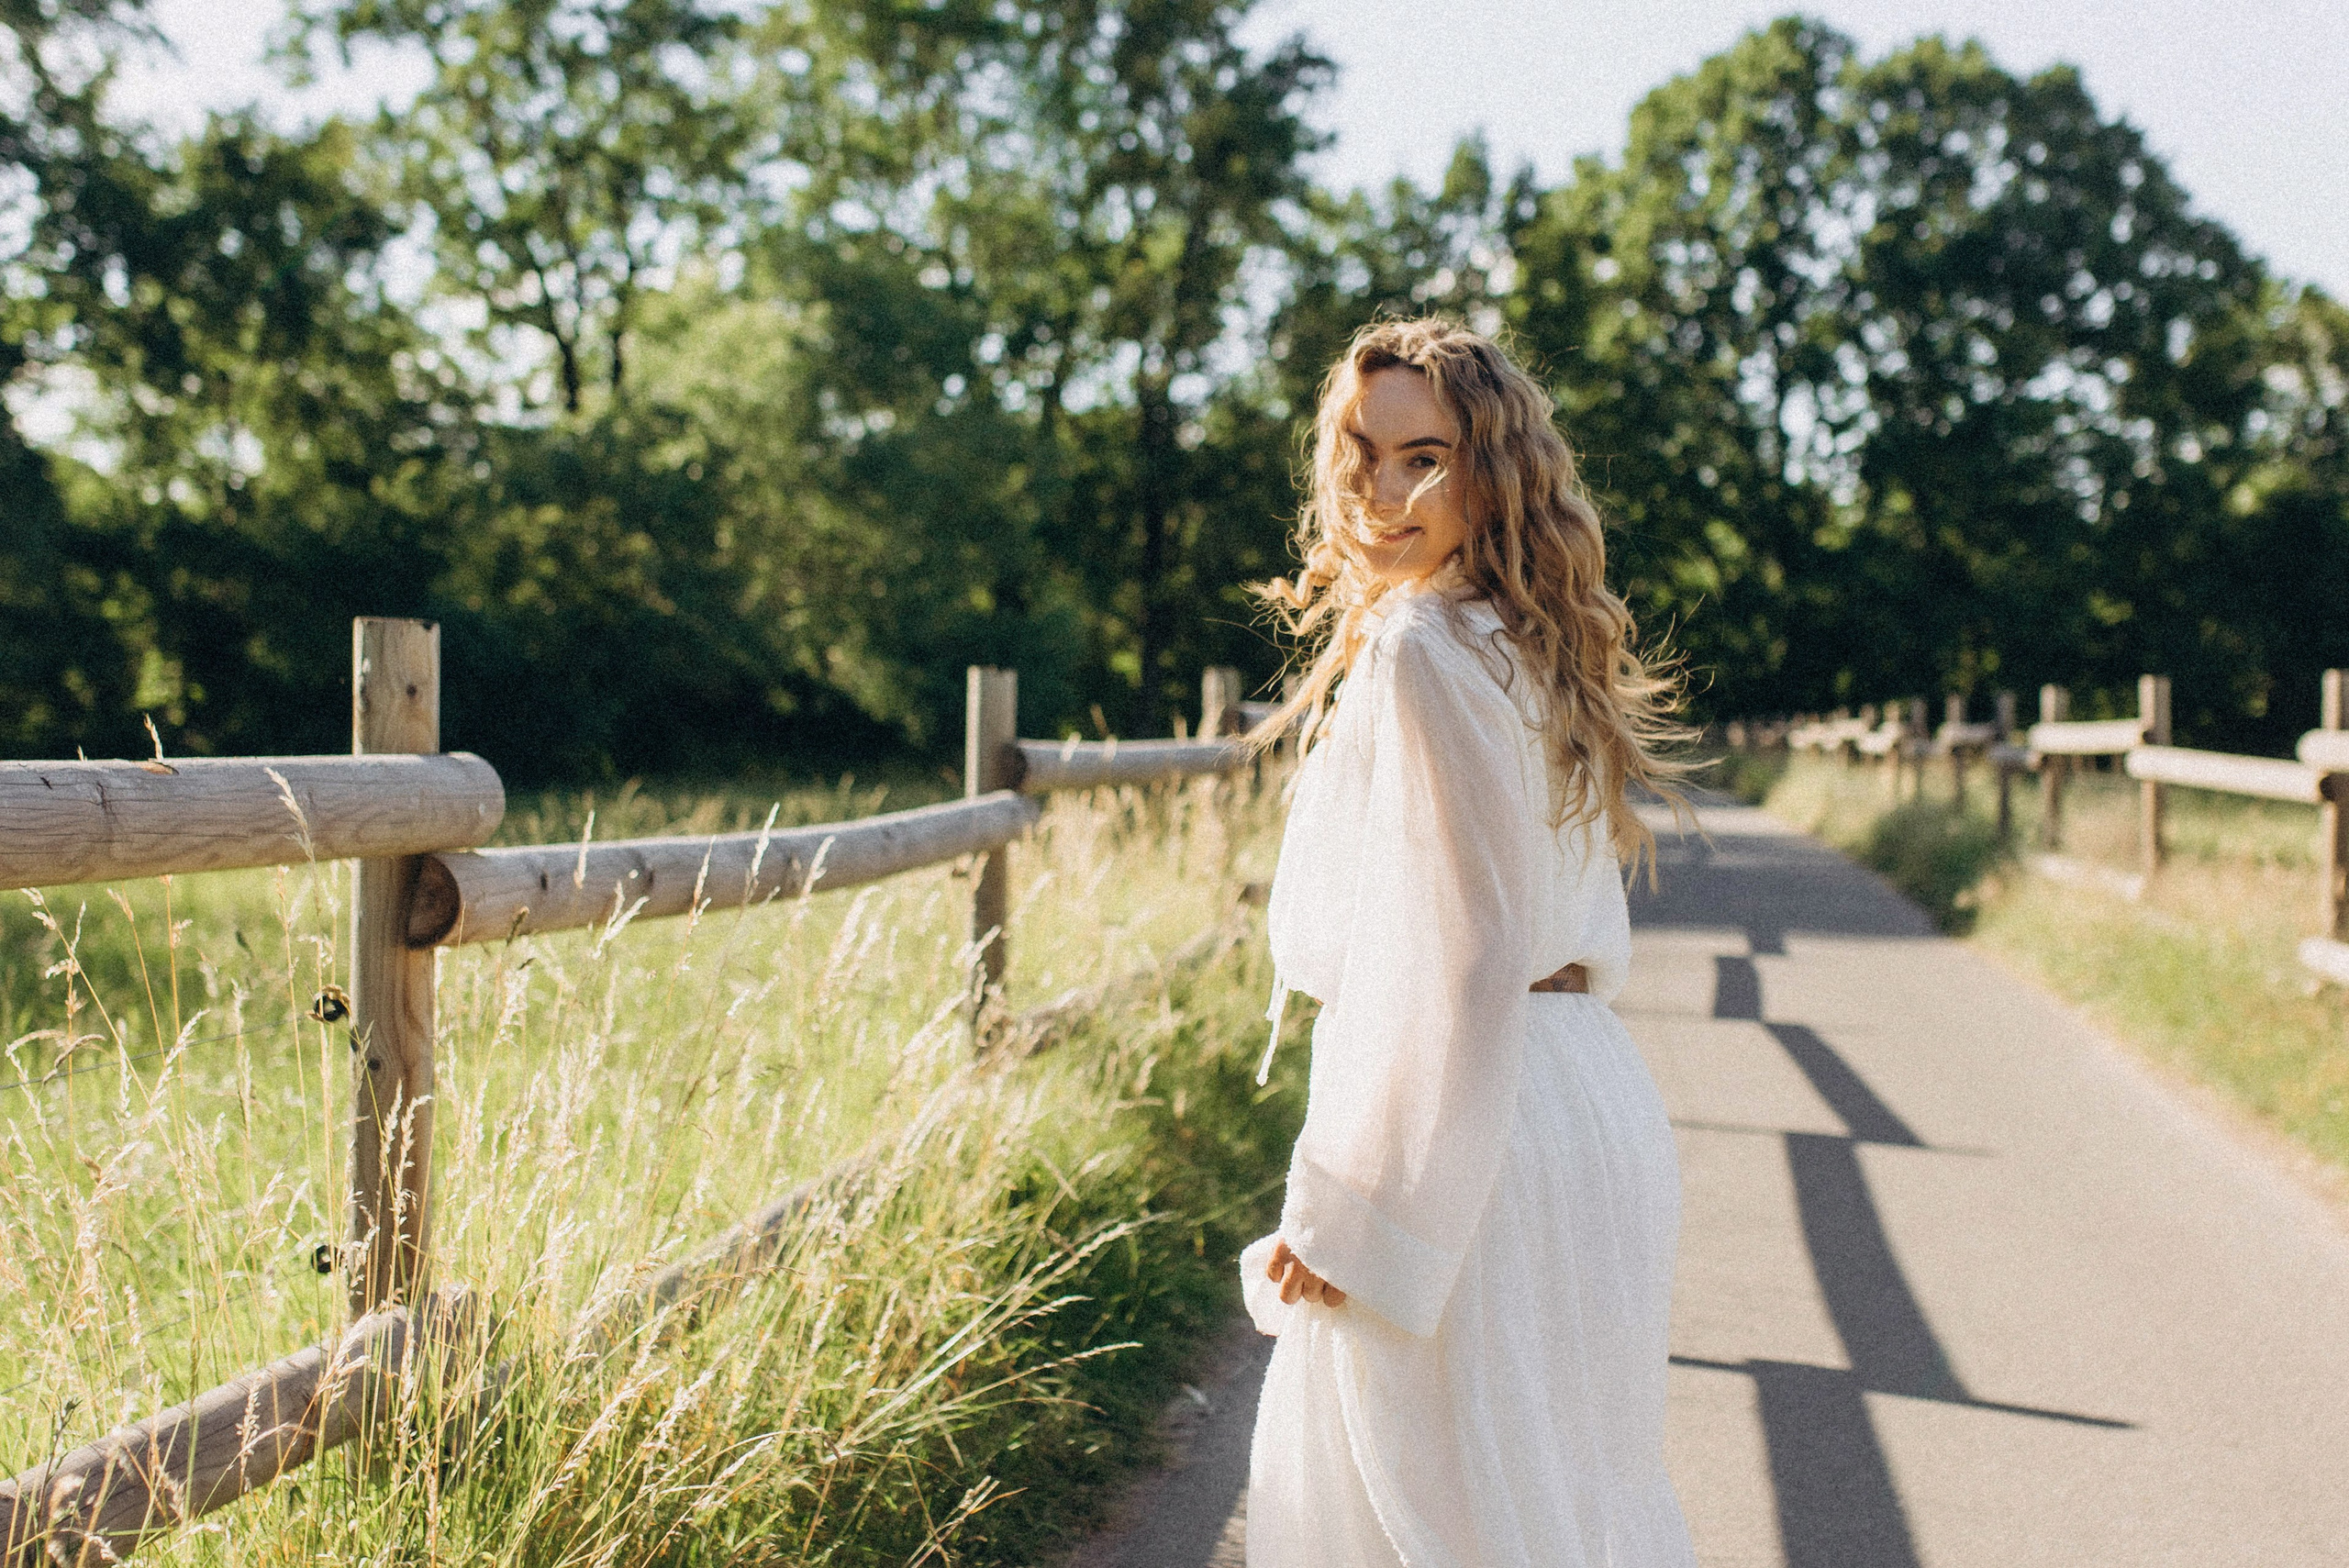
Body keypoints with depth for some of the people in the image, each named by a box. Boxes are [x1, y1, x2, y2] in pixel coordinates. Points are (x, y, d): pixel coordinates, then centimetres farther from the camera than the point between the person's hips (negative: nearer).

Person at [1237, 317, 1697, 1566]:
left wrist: (1342, 1213, -17)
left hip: (1467, 1136, -10)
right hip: (1590, 1107, 10)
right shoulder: (1539, 654, 13)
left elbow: (1449, 959, -20)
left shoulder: (1423, 649, -15)